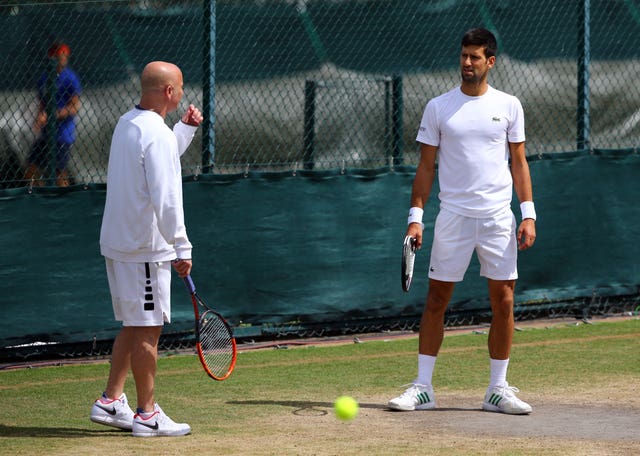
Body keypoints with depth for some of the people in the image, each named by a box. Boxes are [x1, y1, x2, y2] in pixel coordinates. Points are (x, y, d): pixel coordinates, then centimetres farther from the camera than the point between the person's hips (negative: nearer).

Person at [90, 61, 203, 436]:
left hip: (118, 242, 10)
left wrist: (187, 128, 22)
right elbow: (165, 198, -24)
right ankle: (148, 415, 2)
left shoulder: (127, 124, 11)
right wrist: (182, 247, -20)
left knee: (135, 326, 17)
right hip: (146, 248, -10)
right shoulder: (156, 134, -20)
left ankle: (111, 402, 19)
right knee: (147, 329, -3)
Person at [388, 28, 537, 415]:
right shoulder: (439, 108, 4)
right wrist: (416, 216, -1)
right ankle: (423, 387, 5)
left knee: (503, 300, 0)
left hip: (499, 218, 0)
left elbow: (519, 163, 8)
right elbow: (426, 167, 7)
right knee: (436, 299, -1)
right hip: (453, 217, 0)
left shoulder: (508, 106, 6)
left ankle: (498, 389, 8)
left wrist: (529, 213, 0)